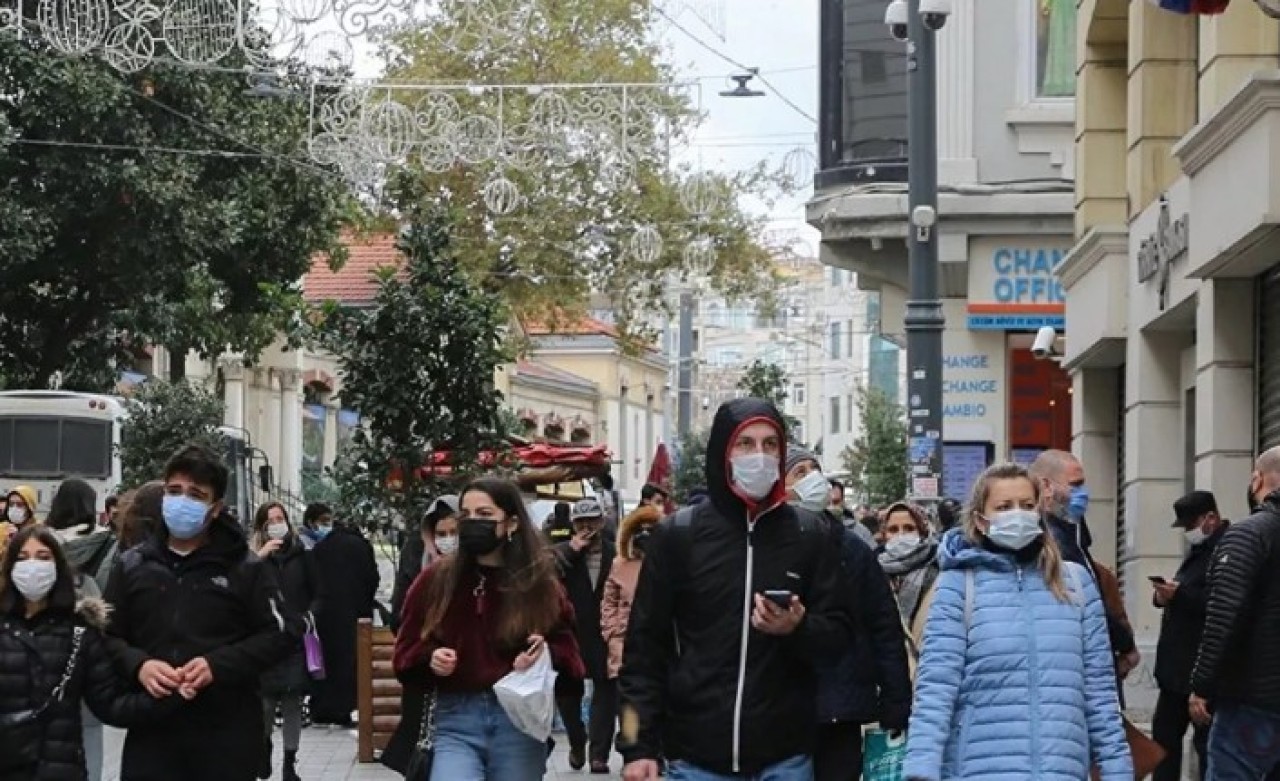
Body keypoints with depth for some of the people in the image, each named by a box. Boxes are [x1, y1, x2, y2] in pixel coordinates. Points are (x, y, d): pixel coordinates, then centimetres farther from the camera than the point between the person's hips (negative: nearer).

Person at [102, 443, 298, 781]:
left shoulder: (245, 568, 1)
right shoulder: (132, 565, 9)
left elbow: (283, 633, -2)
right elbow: (107, 635, 12)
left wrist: (218, 664, -15)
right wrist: (138, 665, -10)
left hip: (226, 733, -2)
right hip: (151, 730, 2)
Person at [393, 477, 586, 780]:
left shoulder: (540, 584, 4)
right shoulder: (435, 580, 5)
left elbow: (569, 655, 7)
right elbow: (406, 653, 10)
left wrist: (546, 655, -14)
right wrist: (430, 659, -11)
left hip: (520, 723, 1)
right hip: (456, 722, -1)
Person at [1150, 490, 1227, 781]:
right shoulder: (1199, 549, 19)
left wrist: (1179, 594, -26)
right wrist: (1164, 595, 3)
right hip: (1179, 662, 10)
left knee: (1207, 738, -5)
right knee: (1165, 730, 14)